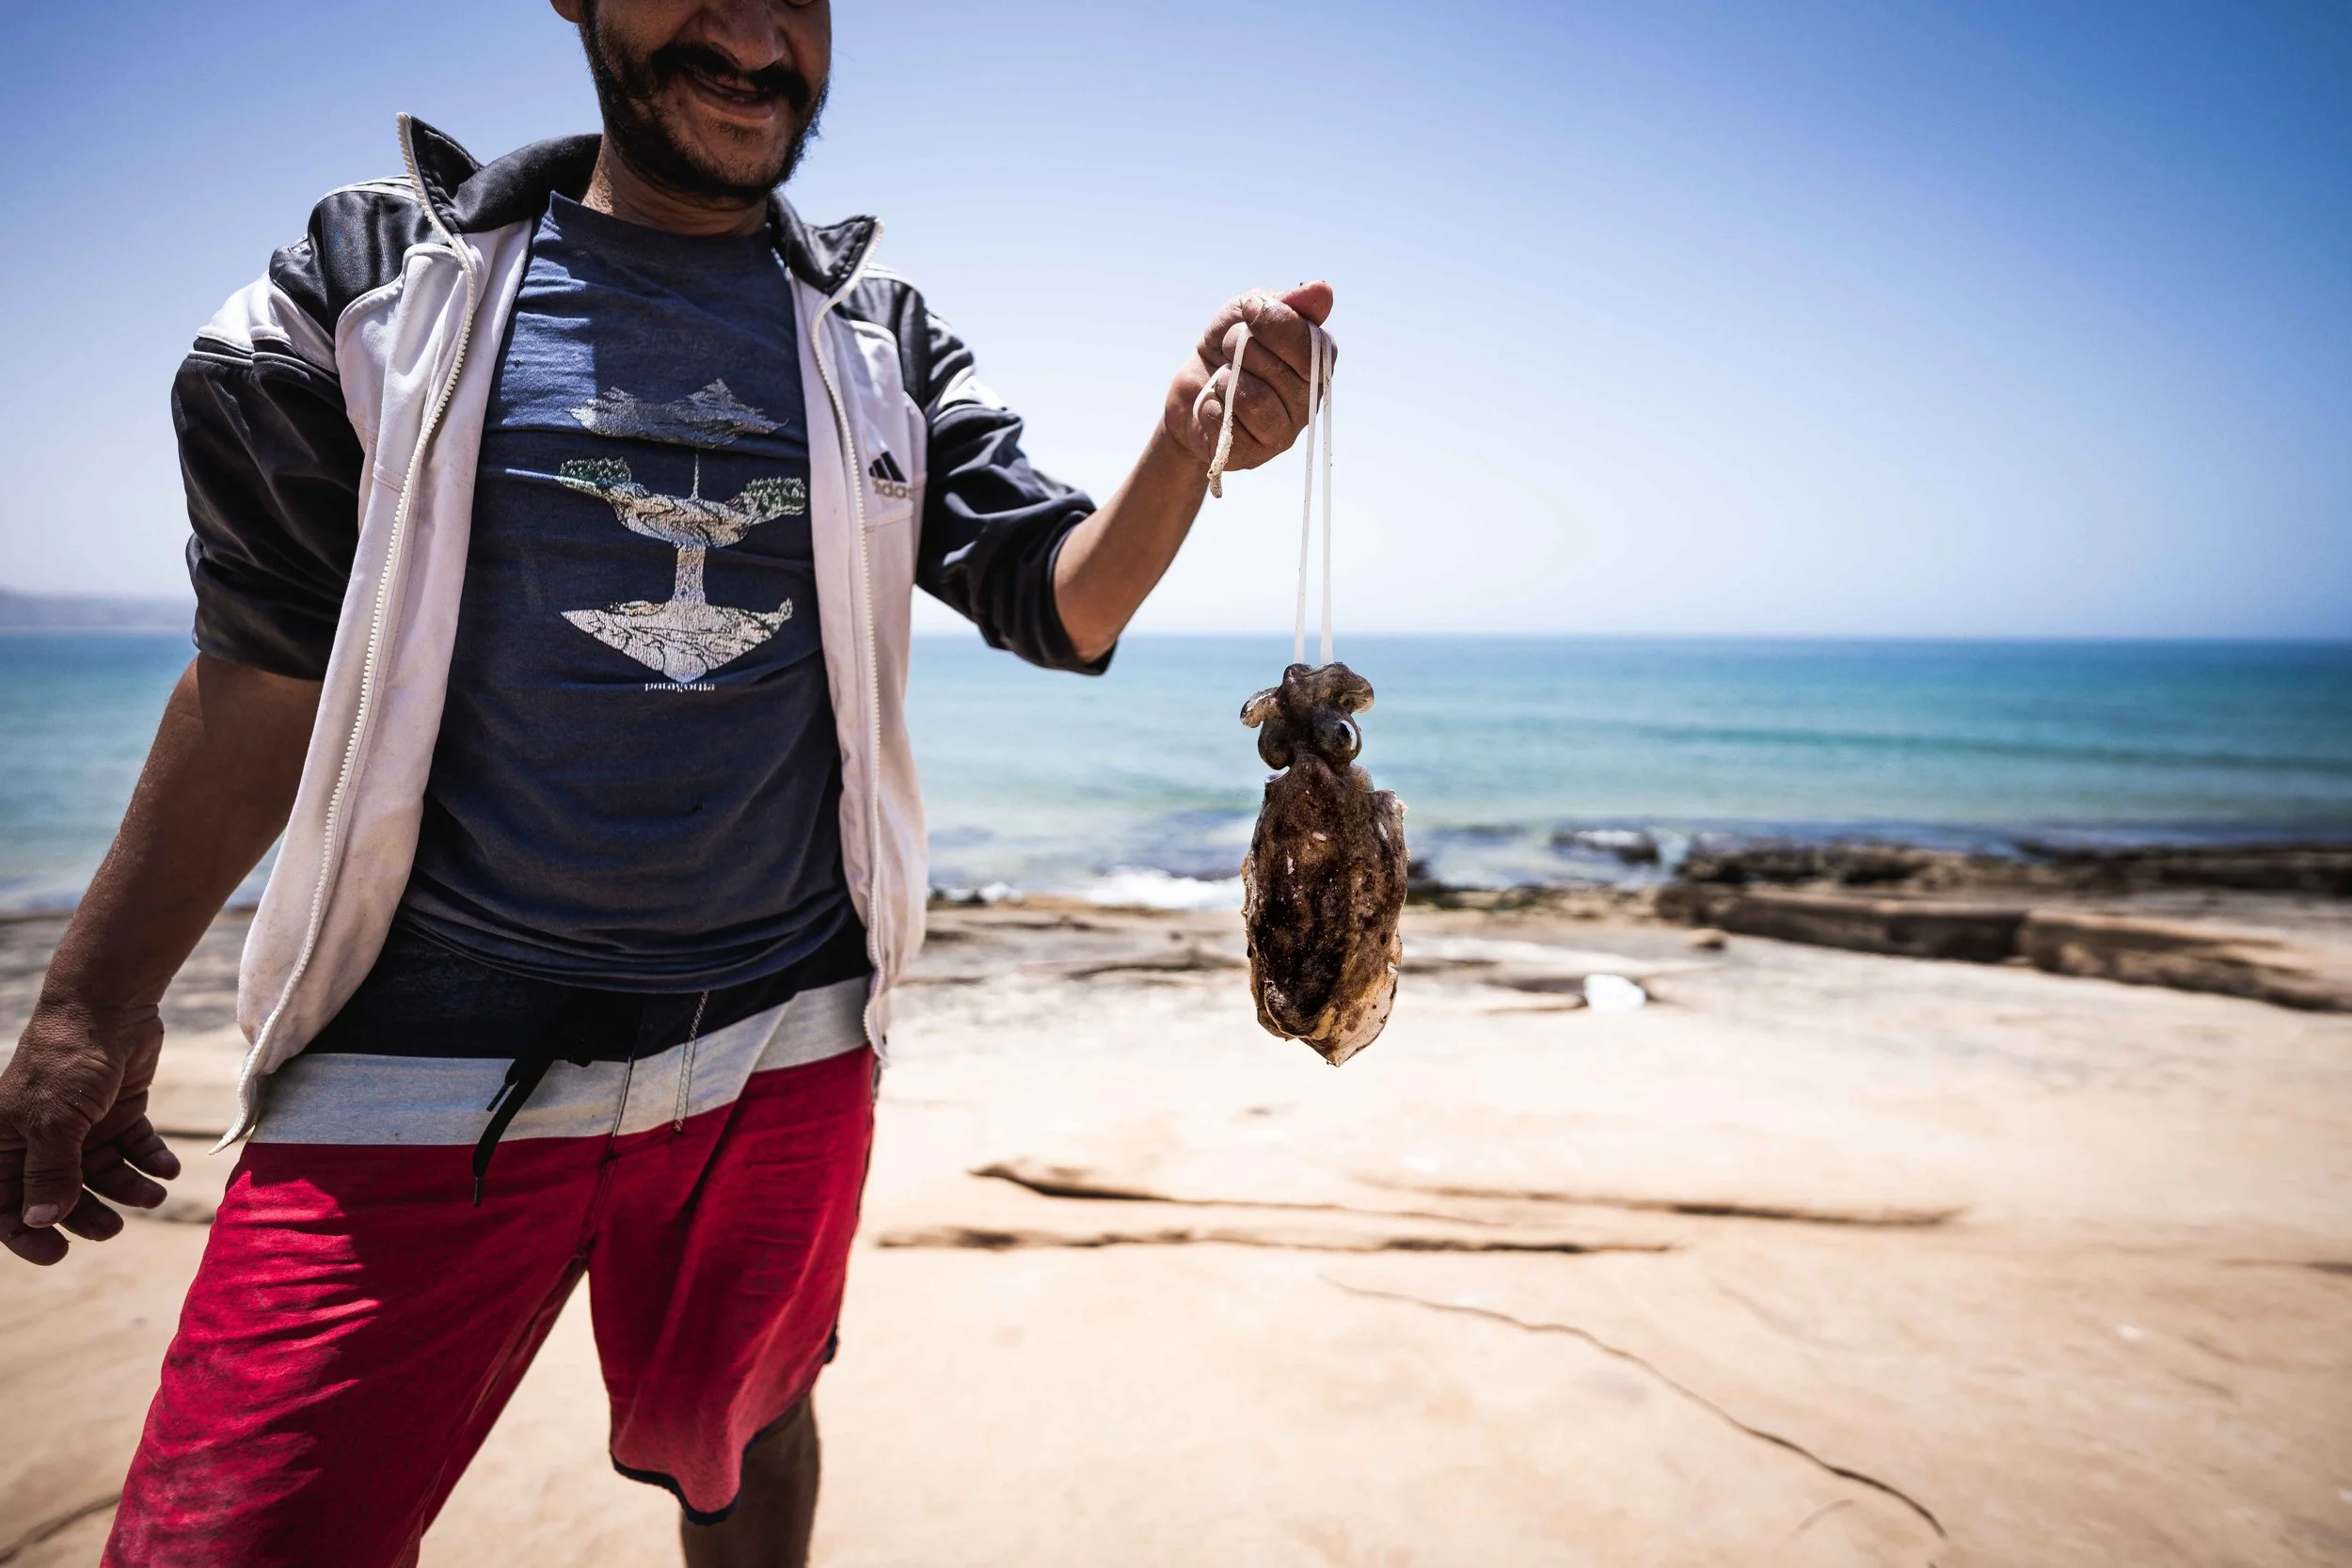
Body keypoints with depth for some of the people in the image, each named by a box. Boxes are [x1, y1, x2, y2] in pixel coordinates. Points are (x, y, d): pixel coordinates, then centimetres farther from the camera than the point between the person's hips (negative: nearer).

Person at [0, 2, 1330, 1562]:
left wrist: (1189, 444, -24)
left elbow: (1062, 605, -4)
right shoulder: (380, 274, -1)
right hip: (423, 1058, -1)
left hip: (782, 1051, 2)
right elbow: (270, 662, 2)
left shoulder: (883, 337, 3)